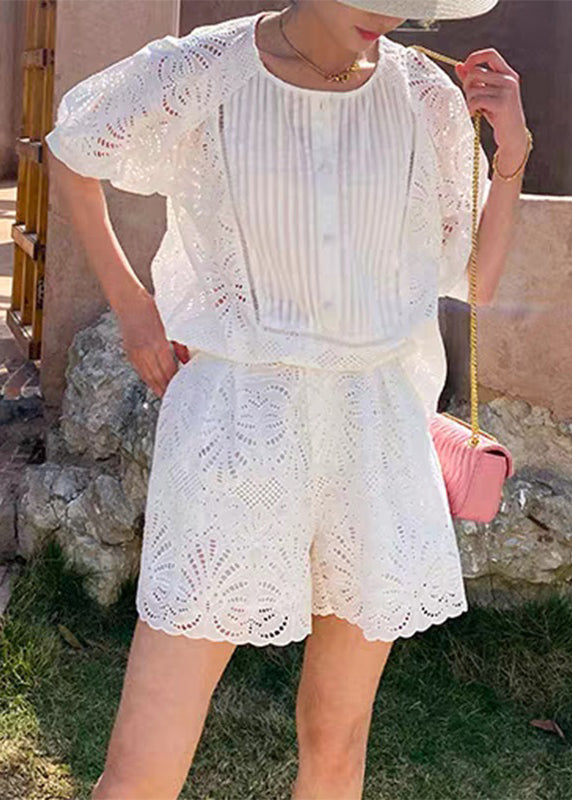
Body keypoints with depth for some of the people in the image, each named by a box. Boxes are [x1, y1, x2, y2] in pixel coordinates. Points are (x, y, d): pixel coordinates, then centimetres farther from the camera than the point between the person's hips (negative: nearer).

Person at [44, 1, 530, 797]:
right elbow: (70, 144, 12)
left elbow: (476, 279, 10)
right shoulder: (197, 74, -8)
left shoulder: (425, 96, 1)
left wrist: (511, 150, -4)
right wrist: (127, 301, 5)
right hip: (238, 427, -3)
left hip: (377, 430, 4)